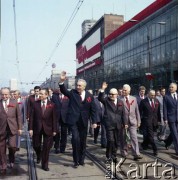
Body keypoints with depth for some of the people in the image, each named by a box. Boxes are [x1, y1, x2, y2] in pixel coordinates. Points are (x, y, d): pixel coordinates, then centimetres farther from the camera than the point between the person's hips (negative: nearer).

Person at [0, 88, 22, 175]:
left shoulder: (14, 103, 3)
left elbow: (19, 116, 6)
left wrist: (19, 128, 2)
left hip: (12, 128, 0)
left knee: (12, 146, -13)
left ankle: (11, 160, 19)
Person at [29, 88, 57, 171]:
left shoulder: (52, 105, -5)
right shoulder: (35, 104, -2)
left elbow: (54, 118, -3)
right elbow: (32, 117, -2)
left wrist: (54, 130, -5)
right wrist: (30, 128, -8)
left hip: (47, 128, -1)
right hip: (37, 128, 1)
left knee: (46, 148, 3)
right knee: (36, 145, 11)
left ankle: (45, 165, 18)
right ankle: (39, 156, 44)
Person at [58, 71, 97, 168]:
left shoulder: (89, 96, 1)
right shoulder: (72, 92, -2)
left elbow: (93, 110, 3)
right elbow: (63, 91, -20)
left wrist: (94, 122, 0)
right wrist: (61, 81, -37)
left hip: (83, 122, 3)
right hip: (73, 120, -2)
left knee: (83, 141, 12)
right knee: (76, 139, -14)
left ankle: (81, 159, 29)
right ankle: (76, 161, 2)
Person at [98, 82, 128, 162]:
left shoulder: (120, 102, 10)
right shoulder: (106, 100, 0)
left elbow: (123, 113, 11)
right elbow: (100, 98, -20)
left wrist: (125, 123, 6)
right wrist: (102, 89, -31)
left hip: (117, 125, 4)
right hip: (109, 124, -4)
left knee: (116, 141, 11)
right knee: (111, 140, -10)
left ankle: (114, 155, 26)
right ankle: (109, 156, 8)